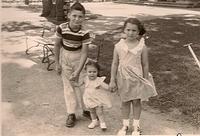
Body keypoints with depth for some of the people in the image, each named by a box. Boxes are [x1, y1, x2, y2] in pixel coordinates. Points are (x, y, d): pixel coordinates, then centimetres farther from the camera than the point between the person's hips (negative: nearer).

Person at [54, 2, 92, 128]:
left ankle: (86, 109, 29)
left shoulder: (84, 33, -21)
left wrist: (77, 72, -22)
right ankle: (71, 114, 18)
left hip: (78, 58, -1)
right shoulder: (62, 28, -18)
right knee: (68, 86, 7)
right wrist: (57, 63, -2)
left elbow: (84, 53, -18)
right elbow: (57, 45, -5)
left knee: (81, 84, 7)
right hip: (65, 57, 1)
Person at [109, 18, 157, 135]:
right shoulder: (119, 46, -9)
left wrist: (146, 81, -1)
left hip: (137, 79, -1)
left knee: (136, 102, 13)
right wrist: (112, 80, -1)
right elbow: (115, 64, -2)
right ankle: (125, 125, 34)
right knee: (125, 102, 16)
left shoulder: (142, 47, -12)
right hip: (123, 79, 1)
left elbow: (145, 65, -5)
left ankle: (136, 126, 33)